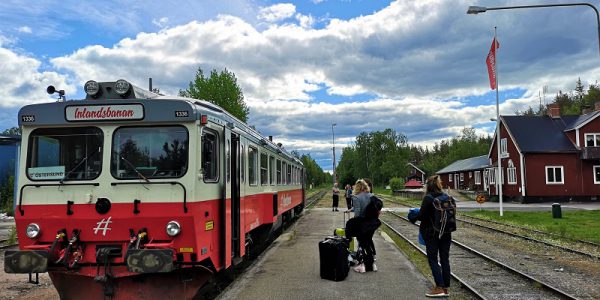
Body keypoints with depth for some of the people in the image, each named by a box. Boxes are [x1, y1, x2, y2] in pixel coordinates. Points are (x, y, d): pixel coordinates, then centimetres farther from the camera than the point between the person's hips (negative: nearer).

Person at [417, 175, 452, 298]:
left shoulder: (428, 198, -13)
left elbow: (421, 216, -16)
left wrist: (414, 215, 4)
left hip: (432, 233, -6)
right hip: (446, 233, 6)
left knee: (433, 259, 3)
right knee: (445, 259, 10)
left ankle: (439, 288, -3)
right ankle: (445, 288, 15)